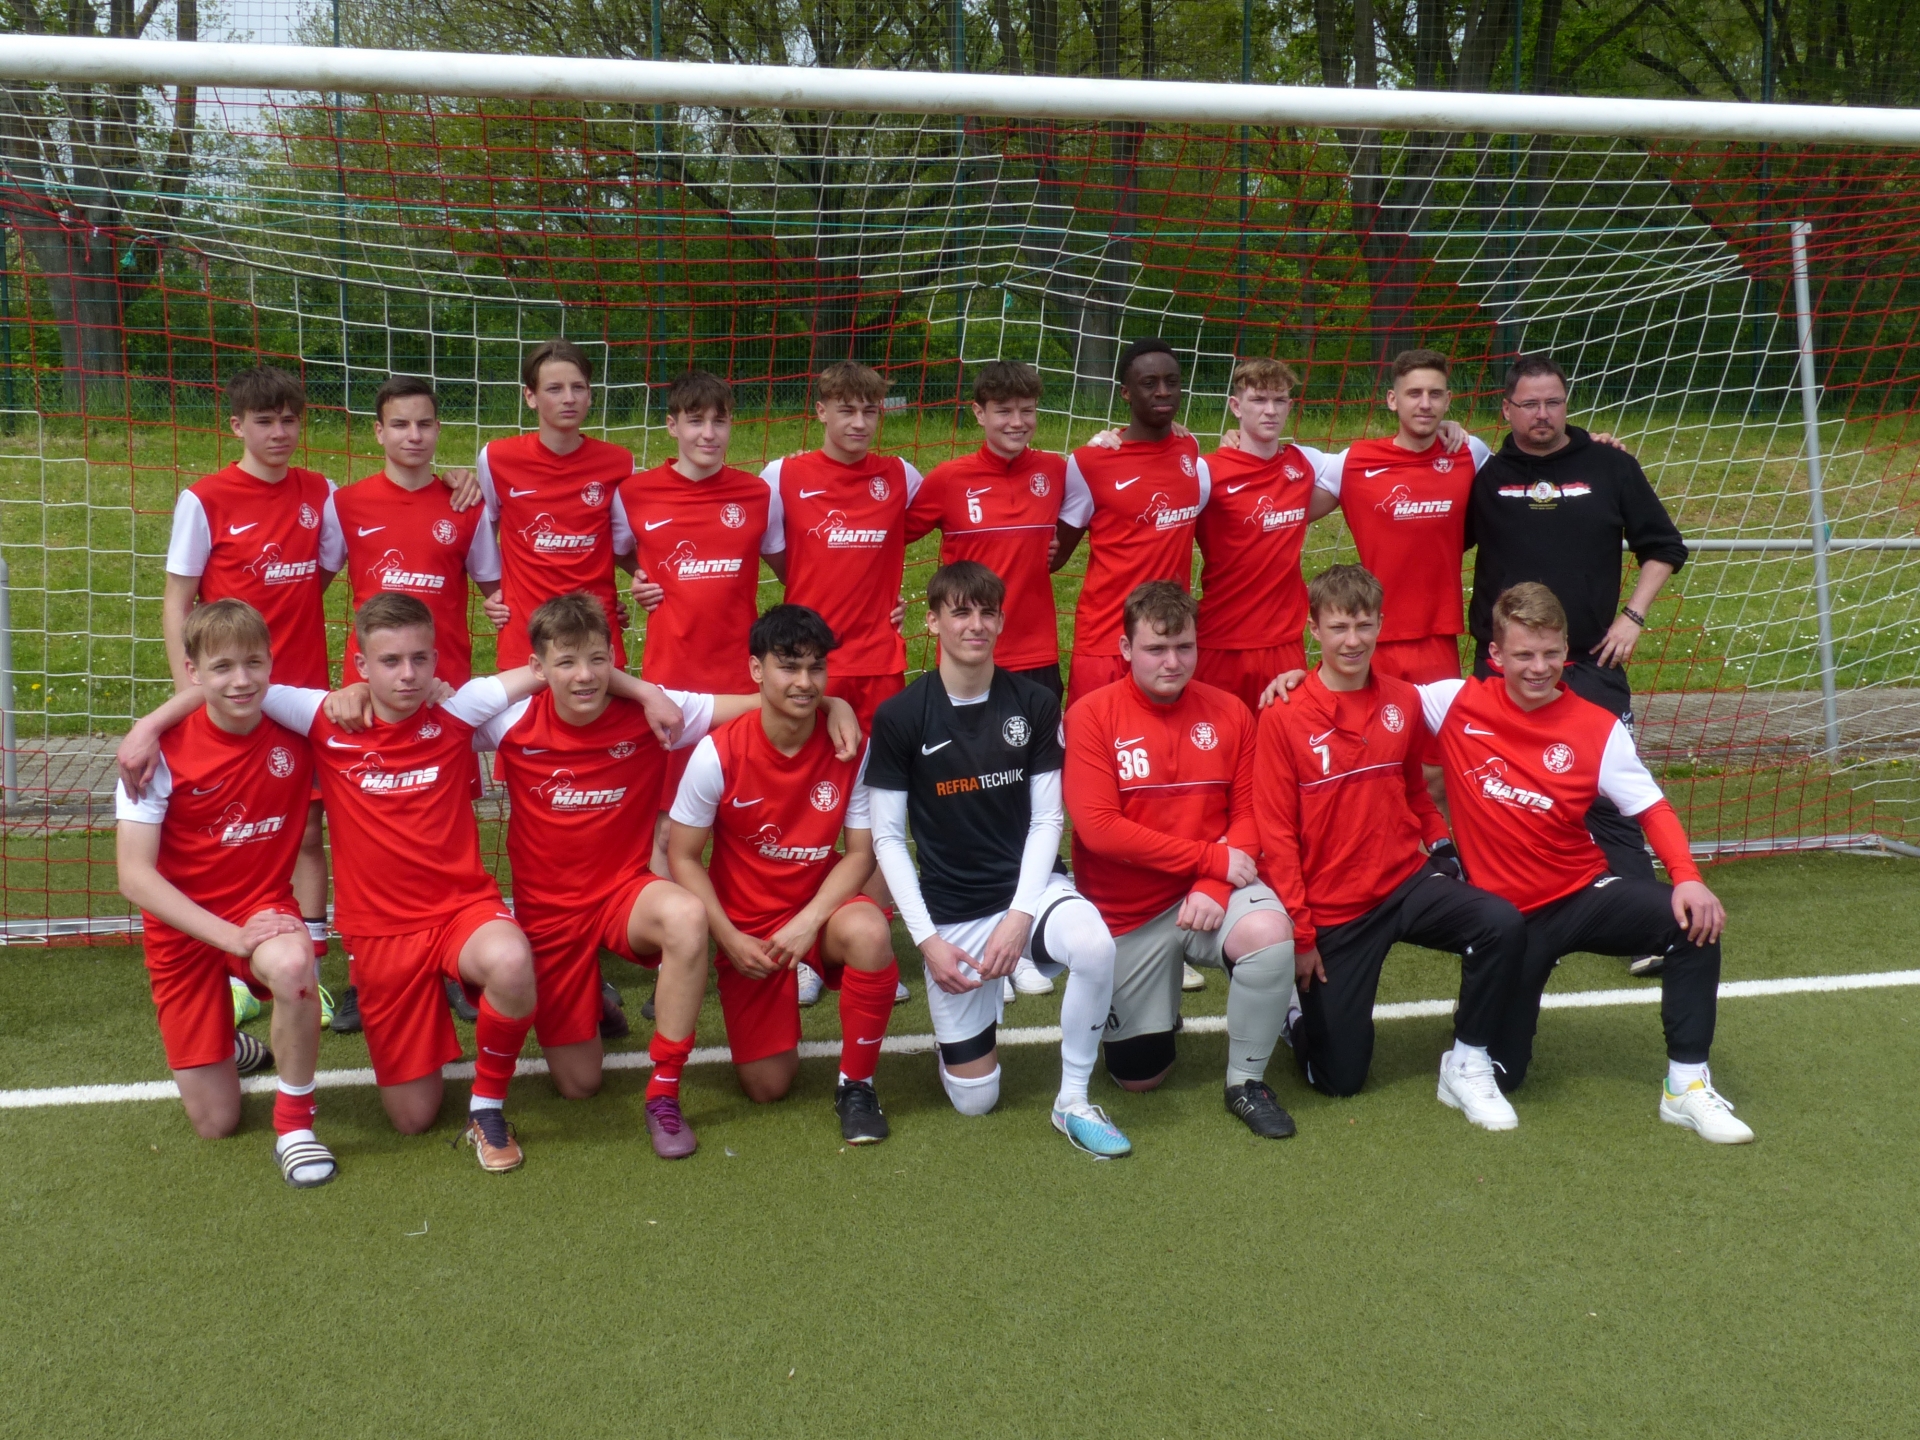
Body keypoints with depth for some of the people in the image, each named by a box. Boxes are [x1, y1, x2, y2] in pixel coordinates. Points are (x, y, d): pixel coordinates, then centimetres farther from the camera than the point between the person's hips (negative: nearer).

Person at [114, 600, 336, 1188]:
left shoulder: (296, 728, -12)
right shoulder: (164, 749, -16)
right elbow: (134, 876, -19)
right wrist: (232, 936, -28)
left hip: (265, 907, 0)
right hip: (183, 925, 0)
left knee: (291, 963, -39)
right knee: (215, 1124, 2)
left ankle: (294, 1123, -17)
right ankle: (229, 1046, 38)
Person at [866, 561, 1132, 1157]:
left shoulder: (1034, 705, -1)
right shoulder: (899, 718, -6)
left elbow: (1047, 820, 0)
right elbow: (887, 837, -3)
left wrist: (1020, 915, -13)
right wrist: (926, 938, -10)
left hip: (1029, 888, 1)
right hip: (951, 914, 0)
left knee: (1095, 945, -36)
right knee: (974, 1098, 0)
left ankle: (1073, 1100, -13)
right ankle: (982, 993, 33)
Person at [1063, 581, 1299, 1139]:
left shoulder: (1229, 713, -4)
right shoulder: (1092, 716, -13)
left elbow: (1247, 815, -3)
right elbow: (1099, 827, -20)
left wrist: (1214, 887, -21)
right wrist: (1211, 858, -20)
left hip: (1212, 891, 1)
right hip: (1128, 914, -1)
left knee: (1269, 932, -33)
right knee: (1138, 1077, 7)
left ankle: (1246, 1081, -9)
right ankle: (1160, 1014, 45)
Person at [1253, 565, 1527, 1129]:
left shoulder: (1404, 702, 2)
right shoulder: (1284, 717, -11)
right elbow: (1277, 834, -9)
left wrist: (1442, 844, 1)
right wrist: (1300, 935, -10)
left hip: (1406, 883, 3)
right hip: (1331, 909, -3)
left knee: (1503, 925, -26)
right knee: (1338, 1078, 0)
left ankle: (1467, 1066, -6)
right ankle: (1298, 1008, 34)